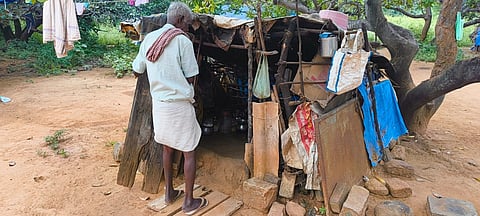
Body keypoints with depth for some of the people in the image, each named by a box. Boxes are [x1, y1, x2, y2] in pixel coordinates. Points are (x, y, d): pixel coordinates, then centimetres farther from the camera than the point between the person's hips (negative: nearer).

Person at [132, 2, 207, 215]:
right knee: (189, 152, 6)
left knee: (167, 147, 21)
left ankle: (169, 192, 33)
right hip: (179, 104, -6)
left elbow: (137, 71, 13)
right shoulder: (182, 40, -12)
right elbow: (190, 78, -10)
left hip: (158, 103, 6)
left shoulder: (149, 38, 5)